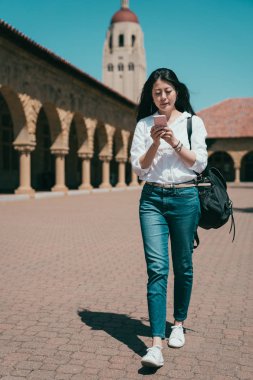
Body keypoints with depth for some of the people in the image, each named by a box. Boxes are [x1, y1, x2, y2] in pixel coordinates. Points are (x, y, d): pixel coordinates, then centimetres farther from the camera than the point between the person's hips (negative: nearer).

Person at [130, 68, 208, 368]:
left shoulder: (193, 122, 7)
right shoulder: (144, 124, 9)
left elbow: (199, 163, -1)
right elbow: (138, 167, 3)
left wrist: (174, 142, -12)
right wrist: (155, 143, -12)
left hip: (185, 197, 0)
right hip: (152, 199, 0)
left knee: (183, 265, 9)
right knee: (157, 267, -10)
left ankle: (179, 324, 29)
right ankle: (156, 343, -12)